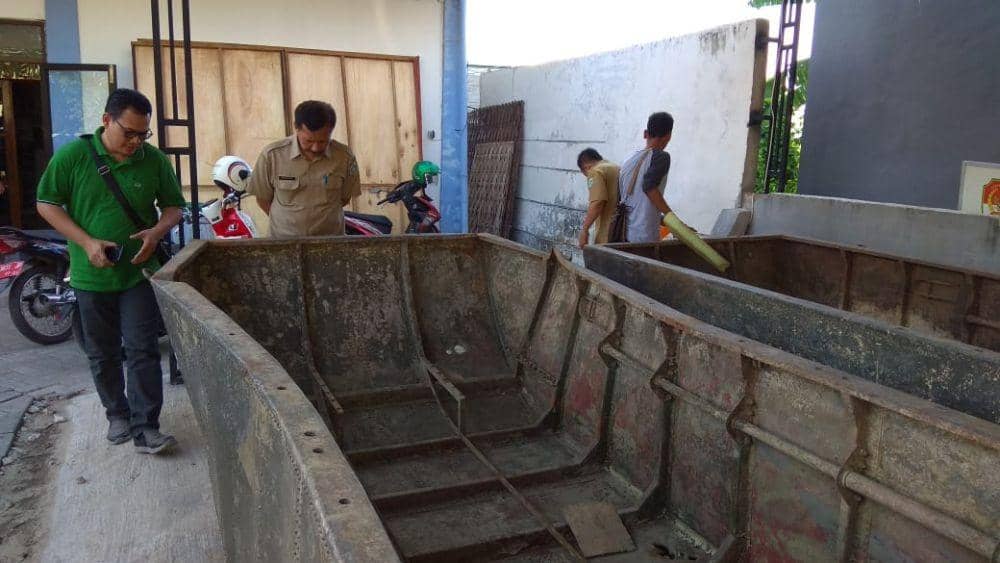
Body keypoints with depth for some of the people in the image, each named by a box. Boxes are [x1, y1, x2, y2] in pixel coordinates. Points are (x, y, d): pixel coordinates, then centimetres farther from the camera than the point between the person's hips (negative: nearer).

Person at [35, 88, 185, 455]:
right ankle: (117, 414, 31)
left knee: (143, 351, -3)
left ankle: (145, 428, 1)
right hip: (91, 274, 0)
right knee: (102, 354, 13)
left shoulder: (154, 160, -2)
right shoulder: (72, 156, -6)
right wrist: (87, 242, -14)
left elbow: (173, 205, 8)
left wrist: (157, 232, -14)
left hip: (139, 272, 0)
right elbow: (46, 204, -1)